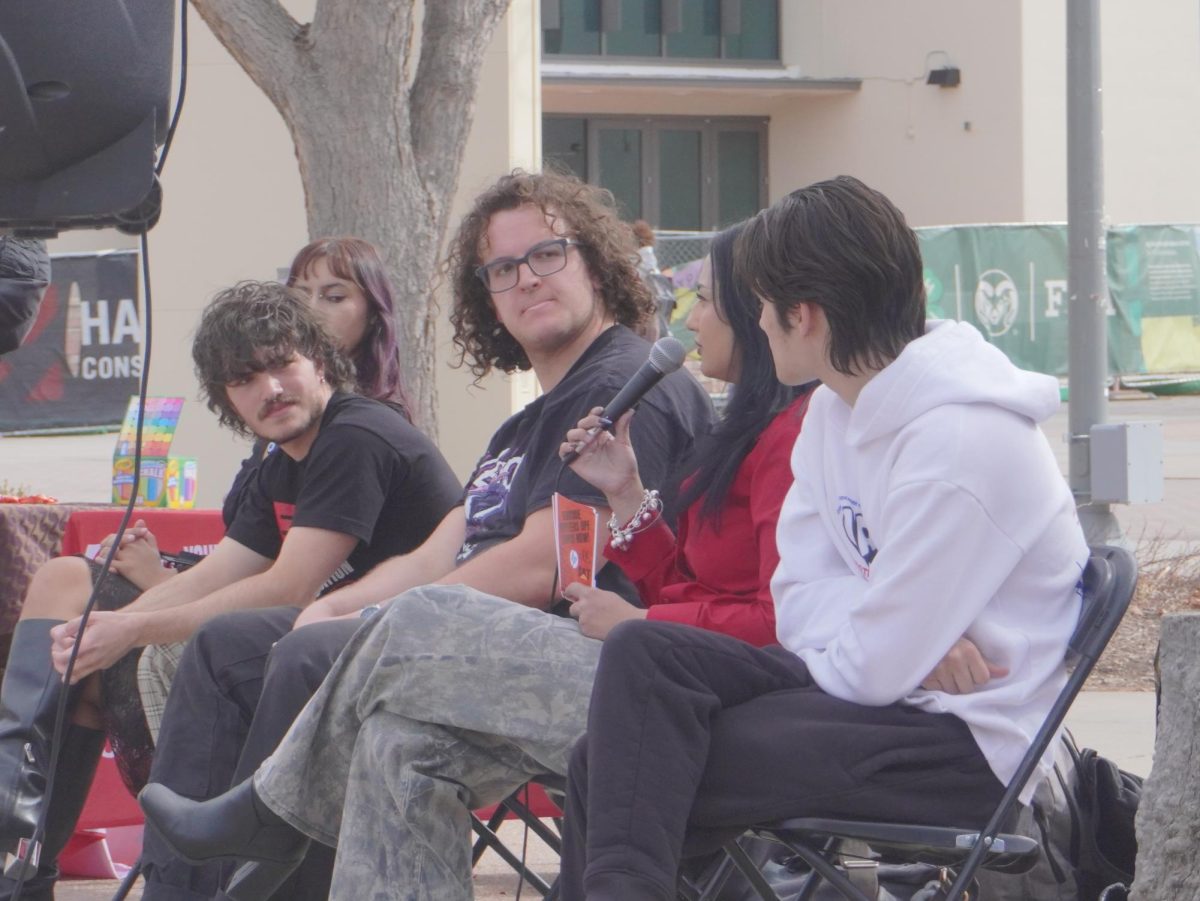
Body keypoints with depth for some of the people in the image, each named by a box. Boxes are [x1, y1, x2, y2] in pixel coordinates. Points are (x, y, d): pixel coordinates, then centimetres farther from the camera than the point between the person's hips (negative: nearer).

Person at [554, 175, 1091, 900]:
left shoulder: (962, 441, -20)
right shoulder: (839, 407, 9)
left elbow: (880, 666, -20)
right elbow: (800, 595, 6)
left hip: (970, 749, -9)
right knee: (642, 655, -10)